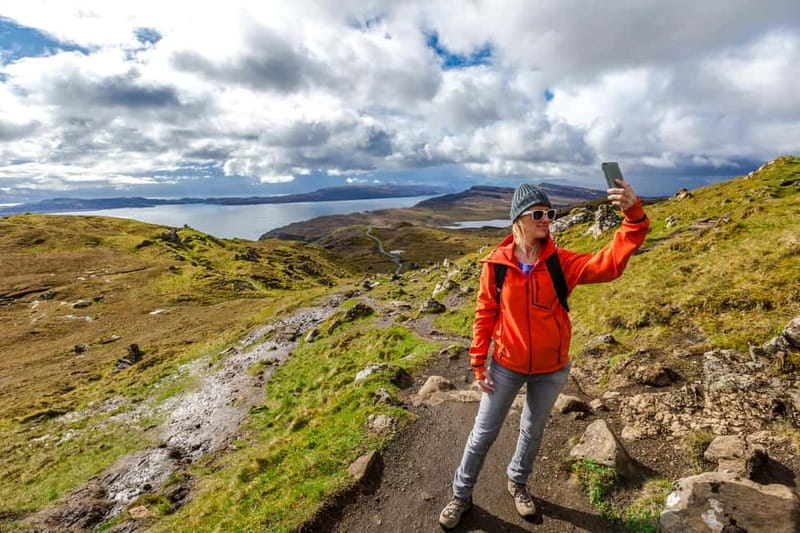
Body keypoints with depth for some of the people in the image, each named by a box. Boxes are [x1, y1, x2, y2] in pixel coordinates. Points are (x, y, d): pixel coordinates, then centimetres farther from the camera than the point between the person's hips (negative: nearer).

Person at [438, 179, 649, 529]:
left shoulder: (561, 262, -12)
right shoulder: (496, 264, -14)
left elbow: (608, 264, -28)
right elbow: (485, 315, -8)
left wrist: (634, 217, -42)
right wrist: (478, 363, -7)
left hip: (552, 369, 2)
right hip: (506, 366, -1)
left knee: (533, 431, 23)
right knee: (483, 433, 12)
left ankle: (517, 482, 53)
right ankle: (461, 494, 37)